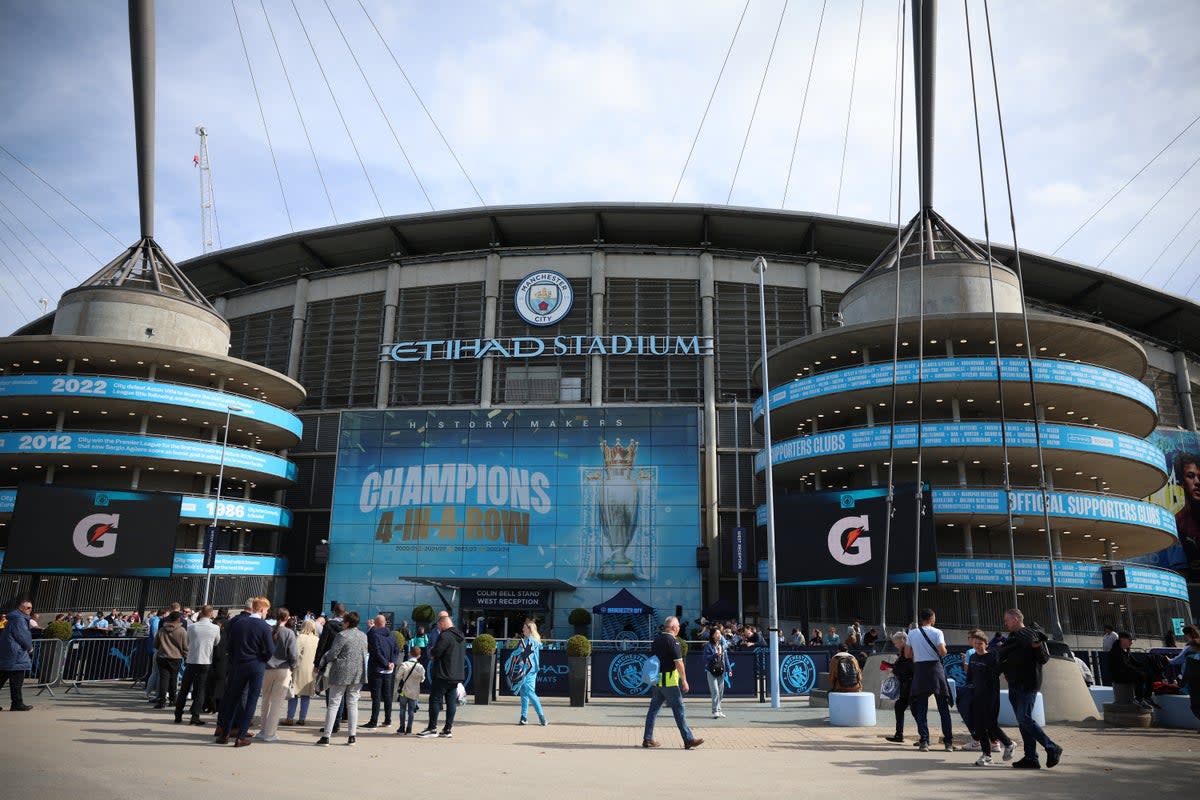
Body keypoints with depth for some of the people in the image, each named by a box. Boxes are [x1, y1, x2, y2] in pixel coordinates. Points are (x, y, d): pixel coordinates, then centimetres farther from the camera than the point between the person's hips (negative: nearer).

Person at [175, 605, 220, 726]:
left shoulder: (191, 627, -3)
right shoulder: (215, 628, -8)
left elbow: (187, 642, 10)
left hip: (191, 662, 2)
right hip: (206, 662, -1)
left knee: (184, 690, 12)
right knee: (200, 691, 5)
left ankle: (178, 716, 16)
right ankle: (195, 717, 1)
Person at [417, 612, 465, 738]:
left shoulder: (444, 636, -15)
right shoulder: (461, 636, 12)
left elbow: (435, 653, -20)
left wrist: (431, 650, 4)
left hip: (443, 675, -8)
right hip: (457, 675, 8)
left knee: (435, 700, 1)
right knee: (451, 702, 8)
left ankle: (432, 728, 4)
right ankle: (448, 729, 9)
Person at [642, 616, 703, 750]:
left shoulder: (656, 639, 12)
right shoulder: (673, 641, -12)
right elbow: (678, 662, -16)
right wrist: (684, 681, -11)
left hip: (656, 680, 8)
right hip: (669, 681, -8)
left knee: (654, 708, 11)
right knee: (679, 709, -3)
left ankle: (647, 739, 14)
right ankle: (688, 739, 0)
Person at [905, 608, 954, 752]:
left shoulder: (912, 634, 5)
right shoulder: (937, 632, -4)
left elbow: (907, 654, 4)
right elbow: (942, 652, -14)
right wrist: (944, 651, 8)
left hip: (919, 670, 2)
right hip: (935, 667, -2)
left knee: (921, 708, 6)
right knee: (943, 707, 9)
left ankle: (923, 741, -1)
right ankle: (948, 741, 12)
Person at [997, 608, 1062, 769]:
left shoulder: (1032, 635, -7)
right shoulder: (1012, 637, 18)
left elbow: (1044, 658, -15)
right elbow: (1000, 656, 27)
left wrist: (1037, 646, -30)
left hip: (1028, 685, -8)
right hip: (1014, 686, 8)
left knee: (1025, 719, -13)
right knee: (1022, 722, 7)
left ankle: (1052, 749, -2)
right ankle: (1031, 758, 10)